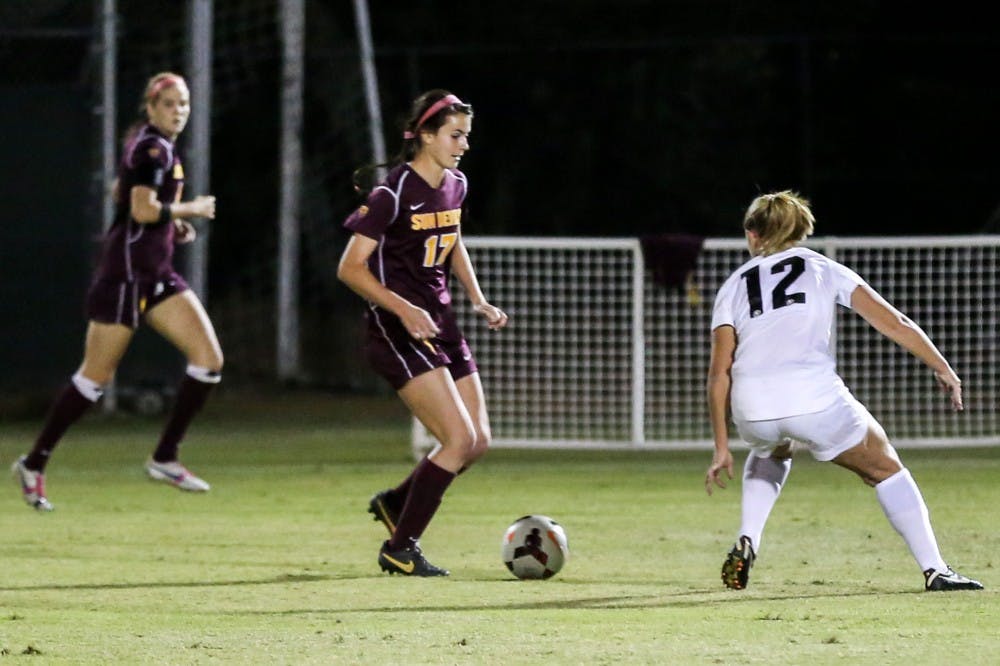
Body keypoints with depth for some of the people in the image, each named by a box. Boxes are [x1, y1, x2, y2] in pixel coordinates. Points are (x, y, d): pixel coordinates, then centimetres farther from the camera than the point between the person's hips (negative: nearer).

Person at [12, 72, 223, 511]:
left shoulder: (151, 145, 14)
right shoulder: (153, 148, -14)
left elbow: (121, 193, 26)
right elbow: (143, 209, -26)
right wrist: (191, 210, -12)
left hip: (156, 275, 9)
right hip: (125, 272, -9)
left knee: (210, 359, -3)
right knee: (96, 376, -3)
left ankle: (164, 458, 3)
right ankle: (34, 464, 9)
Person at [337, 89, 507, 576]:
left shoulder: (455, 186, 7)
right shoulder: (393, 193, -17)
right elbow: (350, 268, -17)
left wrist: (479, 301, 13)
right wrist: (403, 309, -26)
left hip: (441, 325, 8)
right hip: (398, 332, -8)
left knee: (478, 442, 5)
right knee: (460, 440, -15)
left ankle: (395, 503, 28)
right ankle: (399, 549, -3)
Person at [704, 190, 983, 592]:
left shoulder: (734, 285, 21)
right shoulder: (822, 268, 18)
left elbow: (719, 371, 13)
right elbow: (892, 323, 9)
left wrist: (722, 448, 16)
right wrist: (943, 369, 15)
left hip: (751, 408, 3)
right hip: (815, 399, -3)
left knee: (772, 450, 38)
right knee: (886, 469, 17)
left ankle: (746, 544, 20)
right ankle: (934, 570, 6)